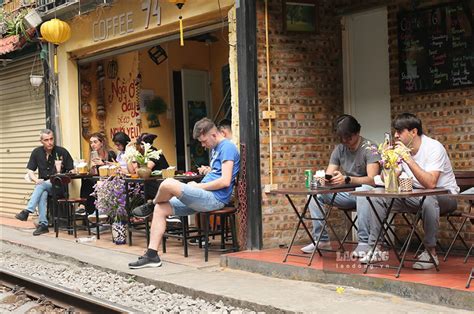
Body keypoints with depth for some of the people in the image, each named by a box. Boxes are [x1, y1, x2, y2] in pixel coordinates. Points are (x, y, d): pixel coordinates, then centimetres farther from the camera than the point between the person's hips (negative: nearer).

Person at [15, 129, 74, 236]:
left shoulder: (62, 152, -2)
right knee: (42, 194, -33)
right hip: (42, 184, 2)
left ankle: (27, 211, -39)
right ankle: (43, 224, -37)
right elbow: (29, 171, 8)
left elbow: (72, 171, -1)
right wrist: (36, 180, -12)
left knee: (41, 186, -33)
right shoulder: (37, 152, 8)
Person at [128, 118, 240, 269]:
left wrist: (199, 186, -9)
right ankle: (152, 255, 0)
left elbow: (225, 181, -19)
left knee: (168, 184, -25)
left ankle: (150, 206, 8)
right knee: (160, 209, 2)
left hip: (215, 198, -11)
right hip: (205, 197, 11)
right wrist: (206, 171, 11)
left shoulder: (227, 147, -10)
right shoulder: (215, 148, 21)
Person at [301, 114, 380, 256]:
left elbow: (372, 179, -26)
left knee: (364, 190, -40)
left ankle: (364, 242, -34)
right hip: (347, 194, 6)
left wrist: (347, 179, -43)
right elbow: (328, 176, 3)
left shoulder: (369, 148, -14)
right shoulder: (339, 149, 5)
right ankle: (321, 239, -5)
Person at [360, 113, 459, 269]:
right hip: (415, 196, 7)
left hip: (443, 195, -7)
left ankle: (430, 252, -25)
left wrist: (408, 158, -34)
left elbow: (430, 183, -34)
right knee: (376, 197, -7)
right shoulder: (401, 149, -1)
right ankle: (375, 248, -3)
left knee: (428, 199, -41)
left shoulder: (434, 148, -21)